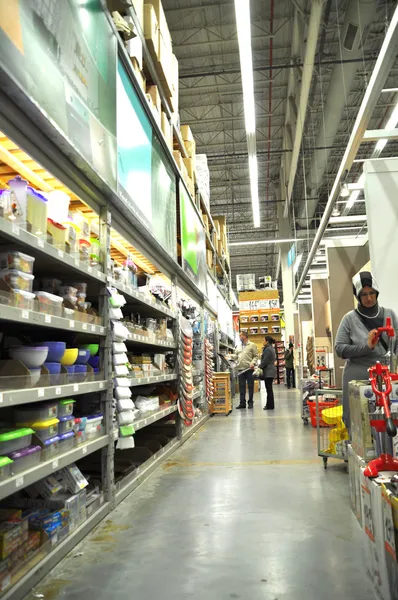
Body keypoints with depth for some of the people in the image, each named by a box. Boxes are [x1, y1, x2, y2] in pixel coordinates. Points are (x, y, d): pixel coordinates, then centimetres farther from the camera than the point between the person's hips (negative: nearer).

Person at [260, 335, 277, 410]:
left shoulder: (268, 349, -16)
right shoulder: (271, 348, 17)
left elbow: (265, 361, -19)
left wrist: (260, 367, -6)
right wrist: (260, 366, 14)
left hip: (268, 371, -10)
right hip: (270, 371, 10)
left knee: (269, 389, -5)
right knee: (269, 388, 14)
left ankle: (270, 406, -1)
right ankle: (269, 405, 19)